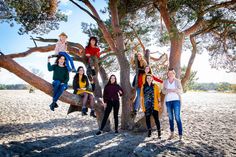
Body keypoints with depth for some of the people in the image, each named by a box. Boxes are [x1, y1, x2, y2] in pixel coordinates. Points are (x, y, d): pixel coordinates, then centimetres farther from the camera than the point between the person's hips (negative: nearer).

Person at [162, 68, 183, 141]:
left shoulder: (177, 81, 4)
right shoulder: (165, 82, 10)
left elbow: (181, 90, -3)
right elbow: (163, 91, 5)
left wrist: (173, 90, -18)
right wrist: (168, 91, -16)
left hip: (176, 100, -2)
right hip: (168, 101, 3)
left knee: (177, 118, -9)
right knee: (170, 118, 8)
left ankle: (180, 135, -4)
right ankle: (172, 134, 20)